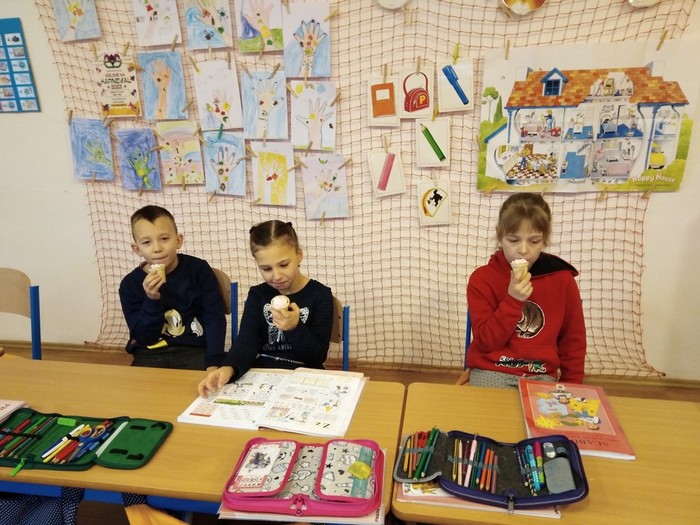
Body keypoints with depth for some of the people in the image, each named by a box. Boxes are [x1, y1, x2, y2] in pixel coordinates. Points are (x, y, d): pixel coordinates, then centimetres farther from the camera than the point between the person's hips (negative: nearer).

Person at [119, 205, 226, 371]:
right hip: (151, 354, 1)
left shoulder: (198, 269, -6)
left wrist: (213, 362, -16)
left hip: (195, 350, -1)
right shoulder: (130, 284, -3)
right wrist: (152, 300, -20)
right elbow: (144, 338, -4)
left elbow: (215, 318, -6)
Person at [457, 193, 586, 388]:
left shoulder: (562, 279, -2)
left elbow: (573, 340, 9)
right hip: (491, 371, -2)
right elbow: (486, 342, -12)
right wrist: (513, 300, -21)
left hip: (541, 375, 2)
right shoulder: (482, 278, -7)